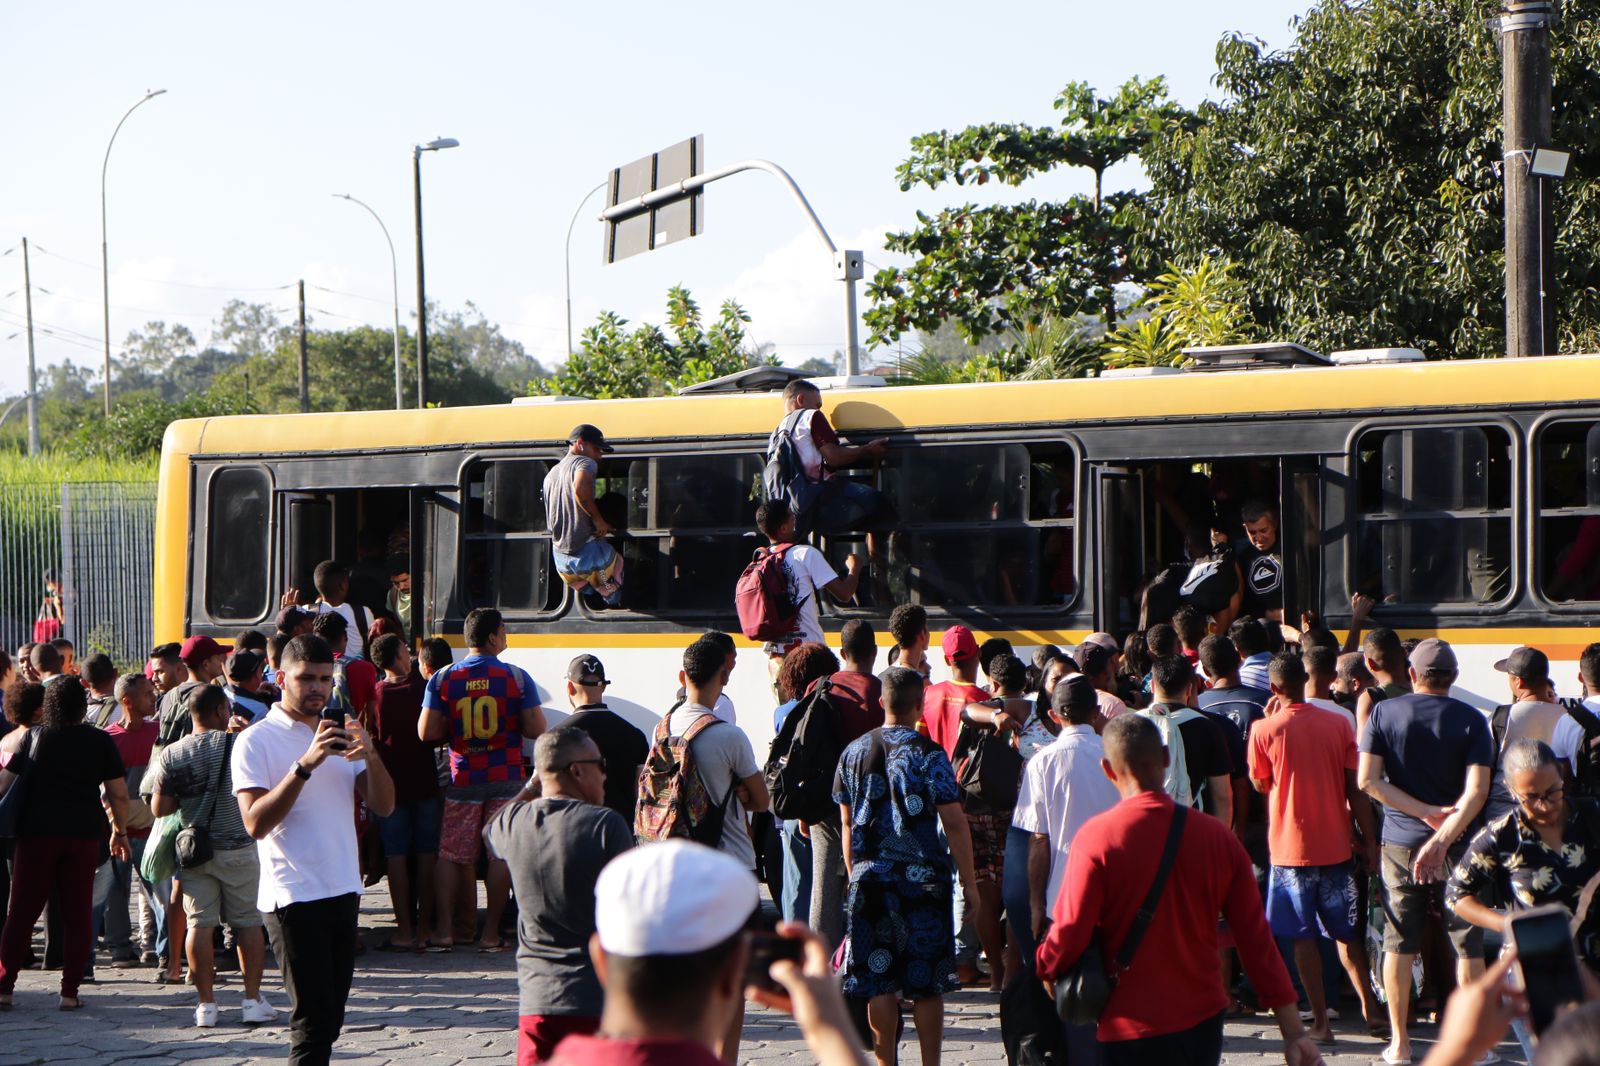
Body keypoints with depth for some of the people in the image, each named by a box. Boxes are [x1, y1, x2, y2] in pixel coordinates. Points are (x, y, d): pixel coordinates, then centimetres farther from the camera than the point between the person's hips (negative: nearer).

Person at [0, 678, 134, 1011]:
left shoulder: (31, 737, -2)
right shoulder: (100, 742, -1)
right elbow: (119, 795, 2)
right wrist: (120, 831, 13)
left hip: (36, 833, 0)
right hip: (84, 833, 0)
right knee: (78, 912, 4)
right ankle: (70, 992, 1)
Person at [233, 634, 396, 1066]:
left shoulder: (338, 736, 15)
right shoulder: (256, 741, -5)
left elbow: (383, 805, 6)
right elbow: (256, 823, -18)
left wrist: (370, 756, -13)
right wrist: (305, 765, -26)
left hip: (344, 892, 7)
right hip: (294, 897, -7)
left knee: (329, 1021, 9)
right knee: (313, 1022, -10)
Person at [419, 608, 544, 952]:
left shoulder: (443, 678, -2)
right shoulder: (517, 678, -6)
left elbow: (426, 732, -5)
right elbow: (537, 729, -9)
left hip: (463, 779, 2)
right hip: (506, 778, -2)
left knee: (451, 854, 8)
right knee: (502, 854, 4)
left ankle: (443, 929, 3)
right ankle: (491, 933, 3)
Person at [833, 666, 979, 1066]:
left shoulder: (855, 752, 4)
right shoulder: (928, 754, -10)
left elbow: (847, 822, 11)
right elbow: (954, 823, -11)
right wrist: (968, 880, -4)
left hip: (870, 878, 4)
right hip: (922, 879, -4)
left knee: (878, 979, 7)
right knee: (927, 983, 3)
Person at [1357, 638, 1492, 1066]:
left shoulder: (1383, 713, -1)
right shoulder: (1471, 720, -6)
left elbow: (1368, 780, -7)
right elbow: (1477, 790, -17)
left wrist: (1425, 812, -7)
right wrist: (1443, 836, -22)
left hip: (1399, 842, 2)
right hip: (1457, 844, -1)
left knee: (1399, 942, 9)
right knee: (1468, 942, 7)